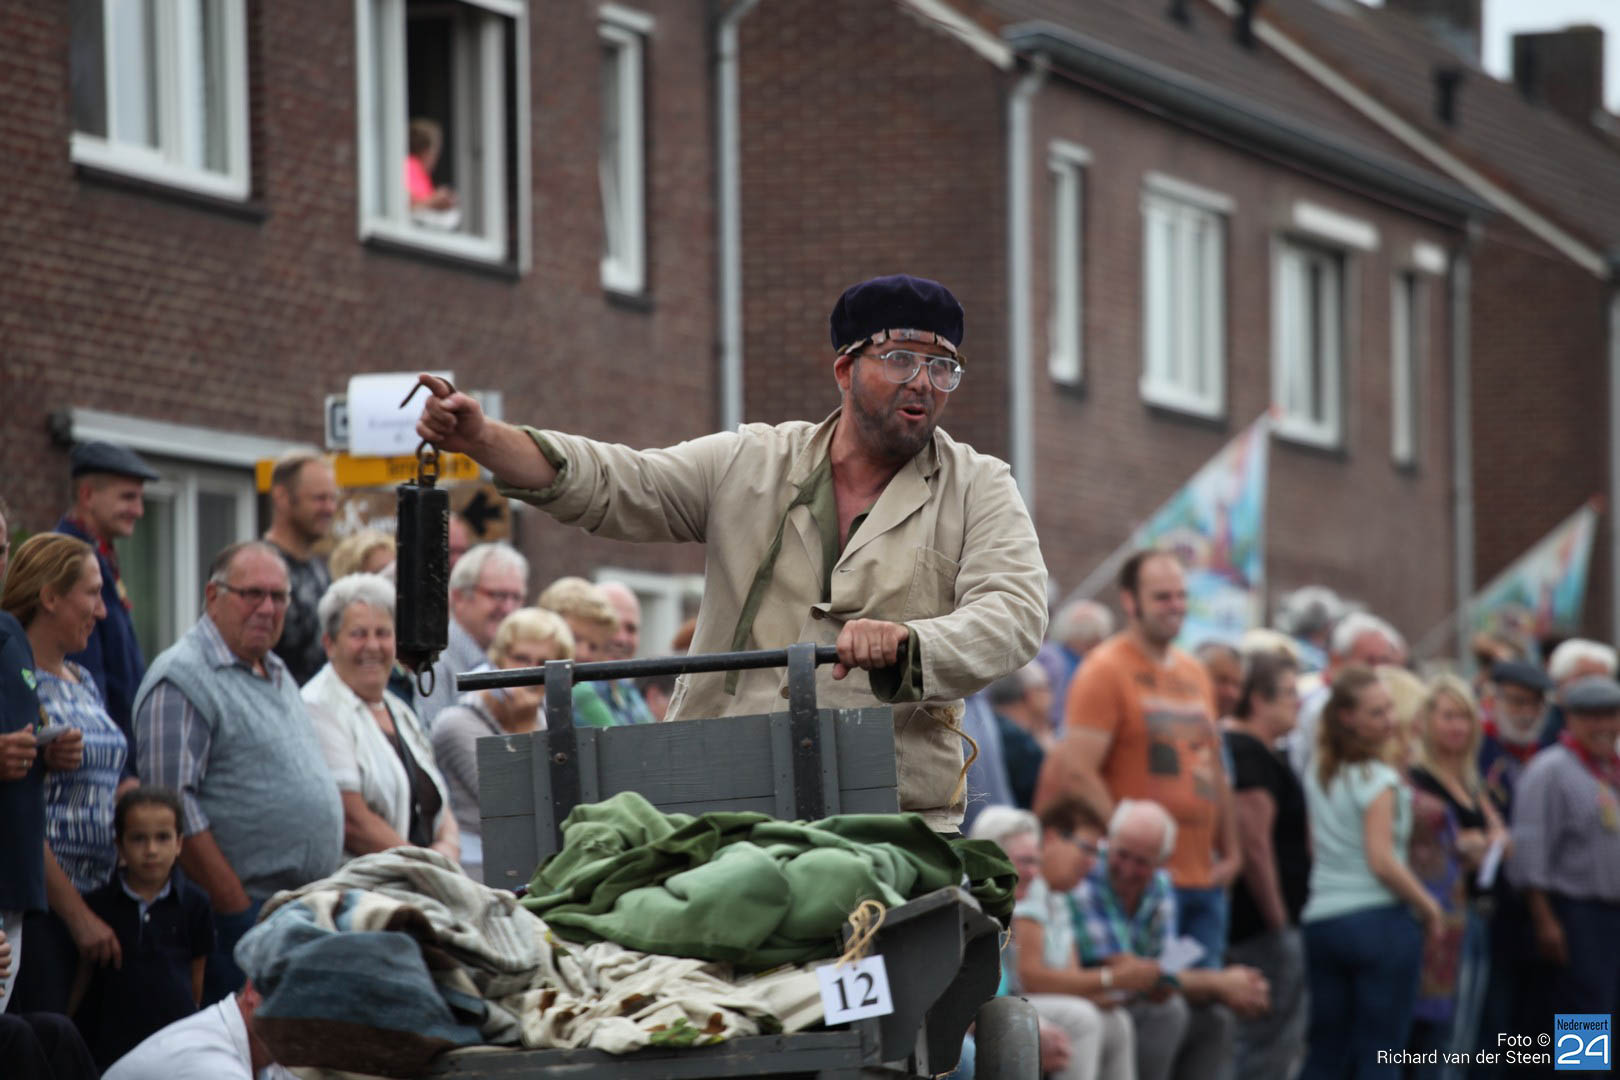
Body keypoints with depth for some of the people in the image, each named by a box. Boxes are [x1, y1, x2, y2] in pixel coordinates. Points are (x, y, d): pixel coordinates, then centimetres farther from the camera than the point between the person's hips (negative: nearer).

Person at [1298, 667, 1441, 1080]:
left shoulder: (1317, 774, 11)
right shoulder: (1379, 781, -11)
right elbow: (1382, 861, -17)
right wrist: (1427, 905, -6)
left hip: (1321, 919, 7)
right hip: (1379, 920, -7)